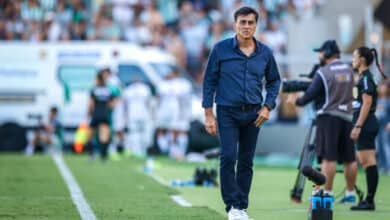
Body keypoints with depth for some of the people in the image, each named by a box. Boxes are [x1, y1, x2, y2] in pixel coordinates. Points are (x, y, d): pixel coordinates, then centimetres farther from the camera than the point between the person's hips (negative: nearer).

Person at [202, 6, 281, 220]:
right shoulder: (220, 49, -5)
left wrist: (268, 106, 2)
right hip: (227, 112, -3)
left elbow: (274, 81, 15)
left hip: (253, 114, 3)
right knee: (228, 158, -13)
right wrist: (208, 114, -4)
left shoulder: (265, 53, 2)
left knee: (246, 162, 6)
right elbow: (209, 81, -1)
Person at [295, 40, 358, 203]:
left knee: (328, 157, -7)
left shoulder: (323, 73, -10)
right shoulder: (349, 70, 9)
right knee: (349, 159, 10)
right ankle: (350, 194, 15)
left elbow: (310, 94, -9)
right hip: (347, 116, 6)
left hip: (328, 116, -6)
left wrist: (298, 102, 11)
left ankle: (327, 193, -10)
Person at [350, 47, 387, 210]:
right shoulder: (363, 77, 17)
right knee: (366, 161, 10)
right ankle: (368, 200, 13)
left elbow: (367, 103, -20)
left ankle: (370, 201, -11)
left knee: (369, 162, -10)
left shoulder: (366, 78, -12)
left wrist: (358, 126, -22)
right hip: (367, 125, 10)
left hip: (365, 124, -10)